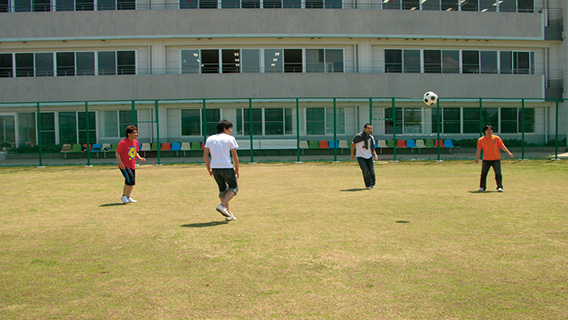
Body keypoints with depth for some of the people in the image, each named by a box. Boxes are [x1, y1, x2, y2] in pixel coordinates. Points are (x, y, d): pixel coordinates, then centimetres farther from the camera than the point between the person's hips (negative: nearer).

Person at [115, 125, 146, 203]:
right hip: (124, 166, -7)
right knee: (130, 179, -20)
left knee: (132, 182, 9)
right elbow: (117, 153, -12)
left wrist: (140, 158, 2)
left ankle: (128, 197, 25)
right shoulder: (123, 142, -14)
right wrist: (120, 162, -23)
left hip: (132, 165, 7)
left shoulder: (136, 142, 7)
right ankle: (123, 196, -3)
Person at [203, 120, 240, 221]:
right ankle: (222, 205, -7)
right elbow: (235, 157, -3)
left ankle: (228, 213, 18)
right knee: (234, 187, 13)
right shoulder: (230, 138, 0)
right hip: (227, 167, -5)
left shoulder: (210, 139, 12)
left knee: (223, 189, 19)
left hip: (215, 168, 5)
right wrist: (237, 169, 8)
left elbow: (205, 156, 7)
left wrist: (209, 169, 16)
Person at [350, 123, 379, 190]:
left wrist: (375, 155, -5)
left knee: (371, 170, 2)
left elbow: (372, 148, 11)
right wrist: (352, 154, -2)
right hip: (360, 156, -5)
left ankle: (372, 184, 25)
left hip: (369, 156, 5)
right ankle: (368, 185, -1)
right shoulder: (358, 136, -13)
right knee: (365, 170, -15)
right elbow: (353, 144, -1)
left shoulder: (371, 138, 4)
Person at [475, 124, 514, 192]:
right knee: (483, 174, 4)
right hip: (486, 160, 1)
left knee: (498, 173, -4)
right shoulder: (481, 140, 2)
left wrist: (509, 152, -4)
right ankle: (482, 187, 15)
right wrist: (477, 158, -3)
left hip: (496, 159, -1)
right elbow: (479, 149, 4)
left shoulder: (496, 138, 1)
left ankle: (499, 187, 1)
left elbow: (502, 146, 3)